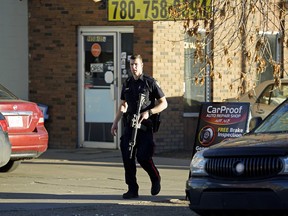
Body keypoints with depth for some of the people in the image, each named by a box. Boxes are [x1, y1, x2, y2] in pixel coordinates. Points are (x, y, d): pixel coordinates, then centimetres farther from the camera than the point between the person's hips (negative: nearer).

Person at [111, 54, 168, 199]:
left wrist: (148, 112, -15)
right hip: (129, 125, 5)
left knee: (143, 157, -12)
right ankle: (132, 189, 3)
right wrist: (115, 122, 16)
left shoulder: (150, 82, -2)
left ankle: (155, 179, 15)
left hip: (145, 126, -5)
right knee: (127, 157, -3)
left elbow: (163, 103, -1)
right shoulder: (127, 84, 14)